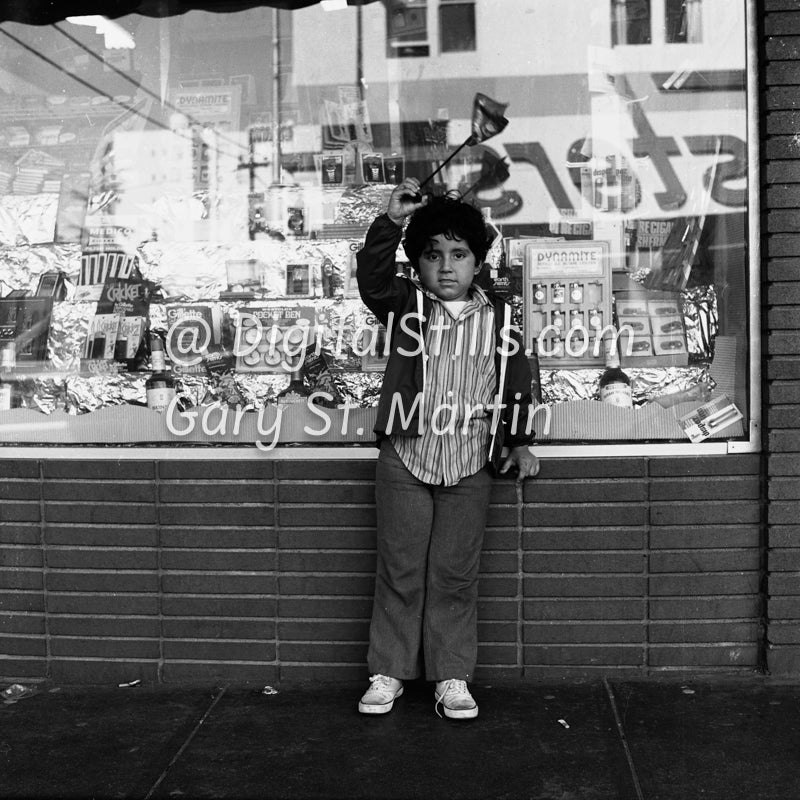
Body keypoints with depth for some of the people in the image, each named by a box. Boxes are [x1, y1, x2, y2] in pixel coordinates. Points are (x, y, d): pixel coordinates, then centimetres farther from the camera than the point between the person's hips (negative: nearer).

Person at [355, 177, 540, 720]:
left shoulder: (497, 316, 5)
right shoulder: (405, 305, 2)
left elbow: (516, 381, 10)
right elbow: (372, 277, -17)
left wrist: (520, 442, 8)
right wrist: (392, 221, -28)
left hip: (470, 464, 1)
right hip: (405, 457, 0)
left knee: (456, 574, 7)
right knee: (399, 570, 7)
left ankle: (452, 676, 20)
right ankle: (389, 672, 21)